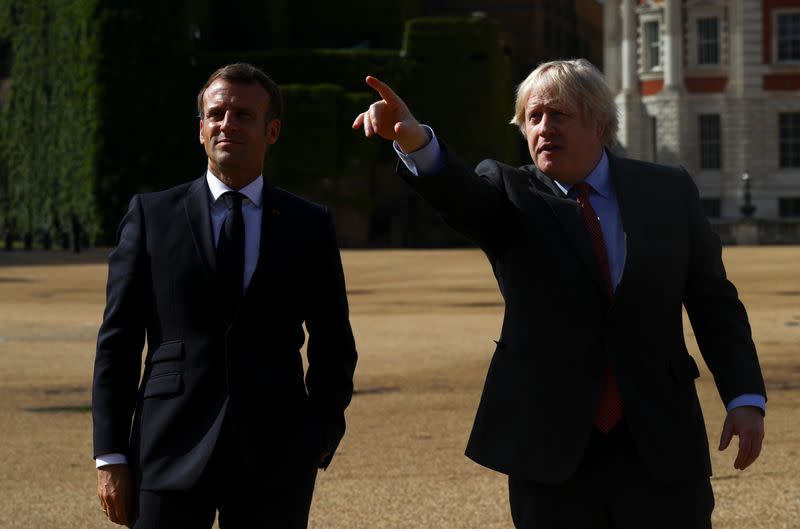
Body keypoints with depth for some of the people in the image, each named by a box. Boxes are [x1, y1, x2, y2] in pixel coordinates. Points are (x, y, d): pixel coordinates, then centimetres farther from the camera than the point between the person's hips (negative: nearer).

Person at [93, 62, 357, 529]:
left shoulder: (310, 226, 8)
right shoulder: (152, 215, 6)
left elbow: (334, 347, 13)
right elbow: (118, 342, 5)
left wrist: (321, 437, 0)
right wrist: (110, 456, -1)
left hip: (274, 459, 1)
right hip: (172, 454, -1)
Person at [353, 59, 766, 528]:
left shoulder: (668, 191, 6)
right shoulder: (510, 194, 2)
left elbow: (714, 301, 8)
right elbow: (461, 194, -20)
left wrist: (746, 397, -3)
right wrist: (416, 142, -42)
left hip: (660, 442, 1)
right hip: (552, 446, -1)